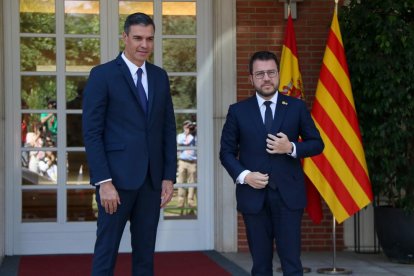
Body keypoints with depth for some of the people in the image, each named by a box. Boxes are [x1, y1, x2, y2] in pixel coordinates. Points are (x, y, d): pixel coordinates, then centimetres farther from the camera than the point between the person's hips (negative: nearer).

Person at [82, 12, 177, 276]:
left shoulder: (160, 76, 12)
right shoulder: (102, 74, -4)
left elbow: (169, 129, 13)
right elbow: (92, 132, -8)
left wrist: (169, 176, 5)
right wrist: (104, 182, -15)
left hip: (152, 179, 5)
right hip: (117, 177, -5)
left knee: (145, 252, 9)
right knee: (106, 251, -1)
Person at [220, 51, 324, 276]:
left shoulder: (297, 107, 6)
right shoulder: (237, 111, 6)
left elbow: (317, 144, 8)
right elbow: (226, 151, 7)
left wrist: (291, 148, -11)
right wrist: (244, 175, -10)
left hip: (288, 195, 0)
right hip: (253, 195, 1)